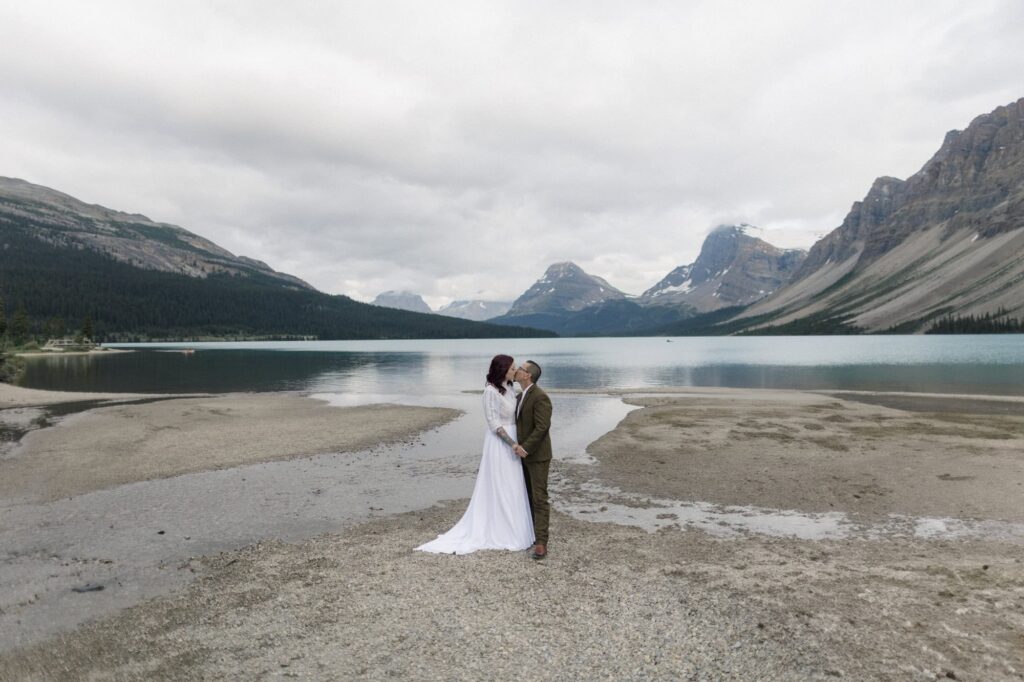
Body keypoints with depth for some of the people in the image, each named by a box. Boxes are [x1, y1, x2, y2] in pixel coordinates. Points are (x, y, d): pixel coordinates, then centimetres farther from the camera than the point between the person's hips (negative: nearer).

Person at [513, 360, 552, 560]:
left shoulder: (540, 397, -20)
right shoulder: (522, 396, 11)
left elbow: (542, 428, -25)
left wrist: (526, 448, -23)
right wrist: (520, 446, 7)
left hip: (537, 455, -9)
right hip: (525, 454, 9)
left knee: (539, 498, -7)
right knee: (528, 496, 15)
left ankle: (541, 542, -5)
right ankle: (532, 531, 25)